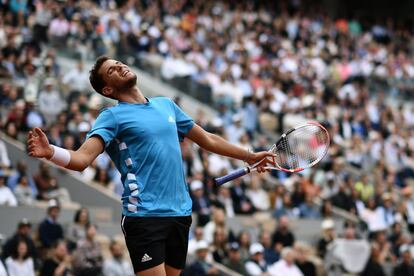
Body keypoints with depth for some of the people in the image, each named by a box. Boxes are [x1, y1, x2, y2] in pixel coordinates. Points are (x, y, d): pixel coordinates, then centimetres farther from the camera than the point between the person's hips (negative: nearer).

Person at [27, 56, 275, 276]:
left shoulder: (167, 105, 17)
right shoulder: (113, 116, -2)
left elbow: (208, 140, 29)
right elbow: (81, 159, -15)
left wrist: (250, 156, 33)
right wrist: (50, 151, -36)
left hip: (180, 213, 6)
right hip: (145, 216, -6)